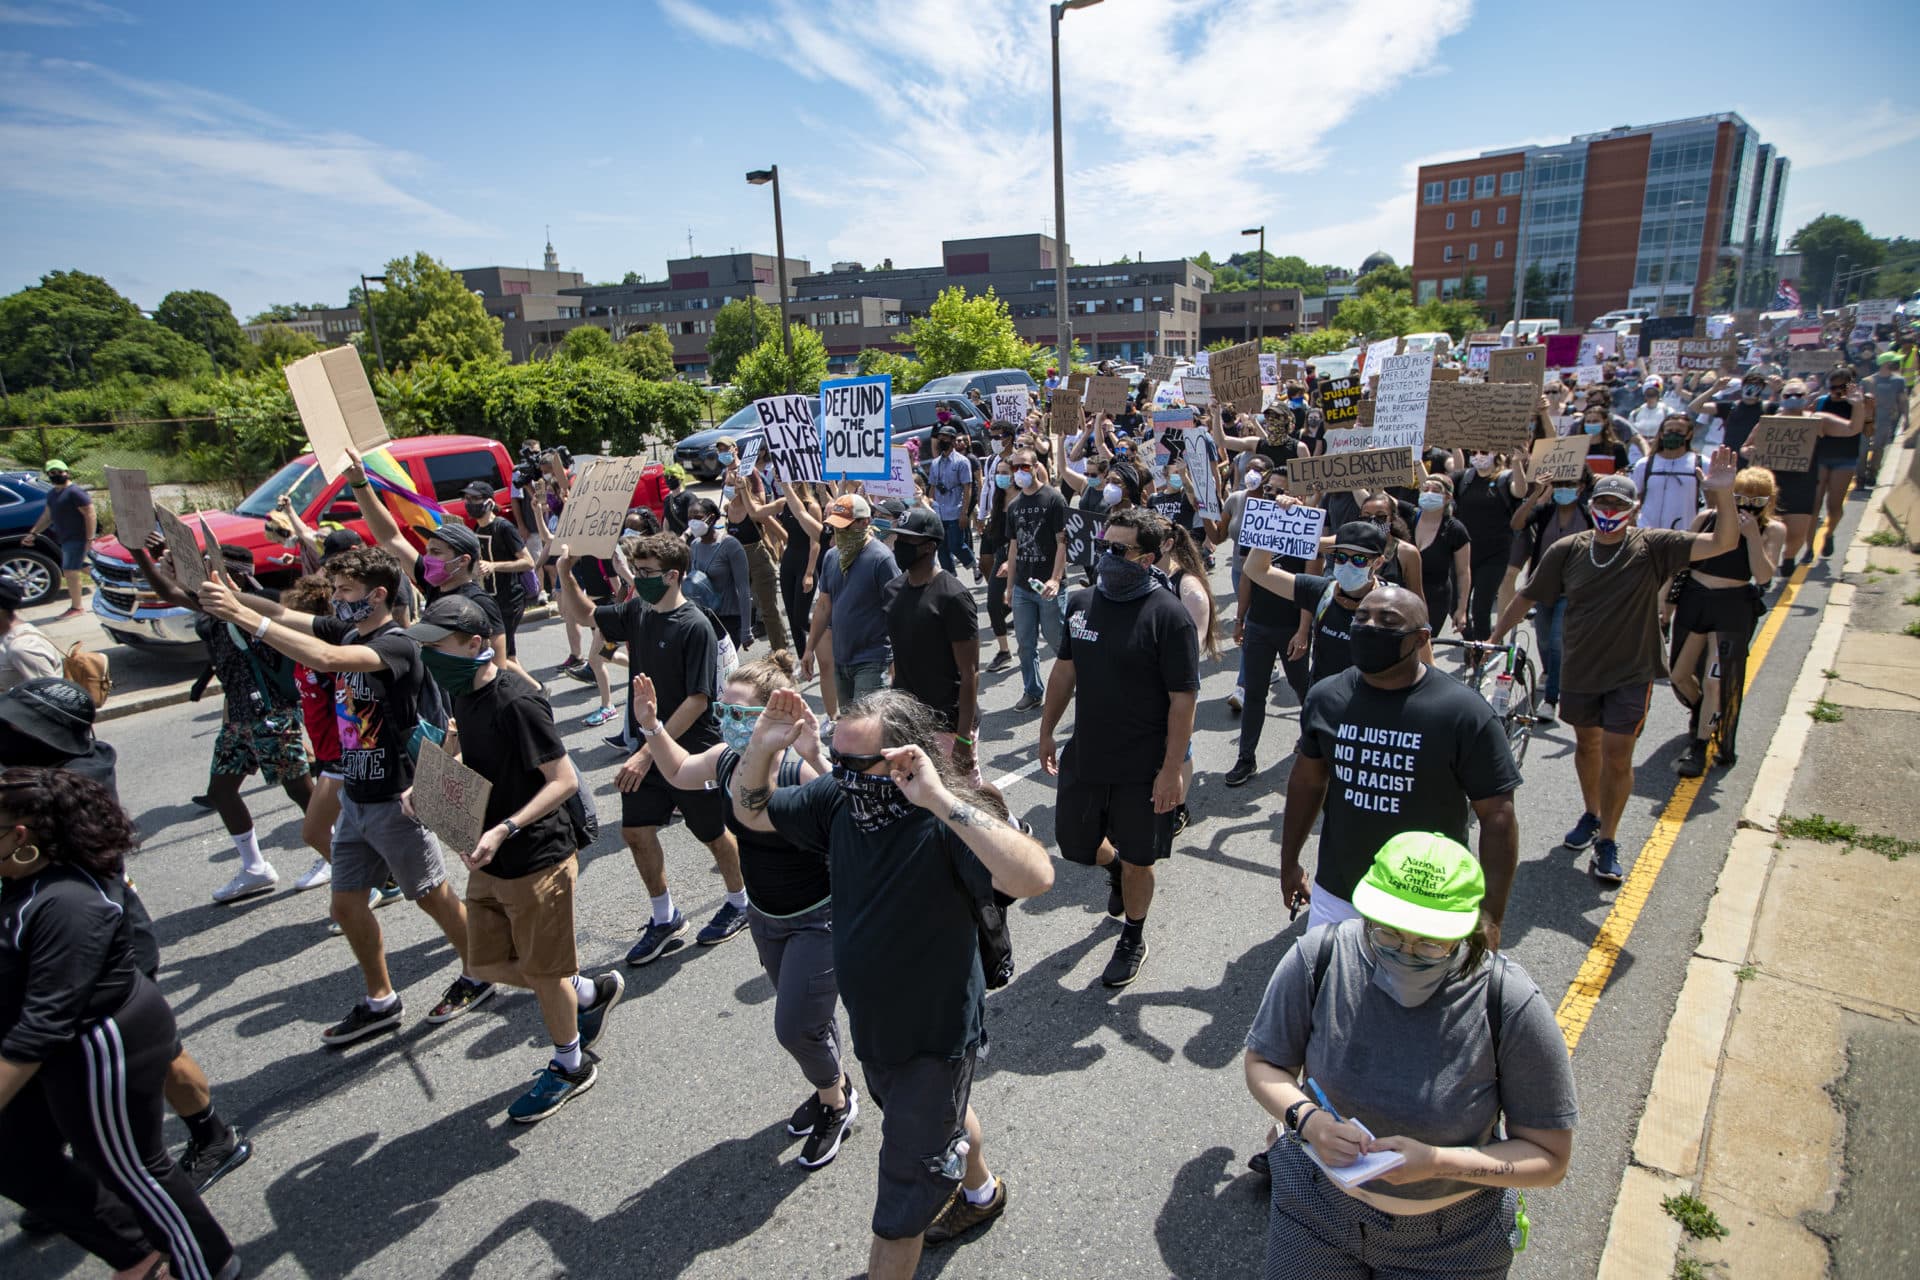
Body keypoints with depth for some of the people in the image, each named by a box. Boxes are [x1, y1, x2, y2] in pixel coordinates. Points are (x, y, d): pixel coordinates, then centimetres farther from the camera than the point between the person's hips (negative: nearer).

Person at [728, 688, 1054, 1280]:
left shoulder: (945, 825, -34)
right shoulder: (839, 801, -12)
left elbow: (1034, 877, -50)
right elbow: (751, 809, 0)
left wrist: (941, 800, -54)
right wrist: (763, 746, -20)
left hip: (935, 1039, -8)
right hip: (873, 1029, 8)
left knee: (900, 1209, 11)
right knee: (940, 1112, 36)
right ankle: (981, 1191, 65)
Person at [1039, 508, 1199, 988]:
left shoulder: (1169, 616, -18)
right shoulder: (1082, 601, 0)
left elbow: (1183, 699, -17)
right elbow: (1064, 669, 10)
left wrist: (1171, 770, -18)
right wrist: (1046, 731, 13)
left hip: (1142, 767, -5)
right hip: (1085, 755, 5)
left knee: (1136, 859, 11)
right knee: (1076, 844, 17)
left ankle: (1133, 939, 37)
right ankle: (1116, 868, 52)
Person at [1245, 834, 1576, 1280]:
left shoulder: (1510, 1005, -24)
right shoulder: (1319, 958, -21)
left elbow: (1550, 1158, -14)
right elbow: (1262, 1063, -8)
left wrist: (1435, 1162, -28)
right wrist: (1307, 1121, -27)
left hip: (1449, 1236, 0)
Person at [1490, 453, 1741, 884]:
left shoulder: (1651, 547, -8)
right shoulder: (1567, 550, -3)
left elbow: (1723, 543, -17)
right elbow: (1526, 597, 5)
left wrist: (1723, 494, -32)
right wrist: (1494, 639, 6)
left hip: (1631, 673, -3)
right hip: (1579, 670, 3)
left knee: (1617, 756, -5)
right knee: (1586, 745, 18)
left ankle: (1606, 843, 9)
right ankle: (1591, 816, 40)